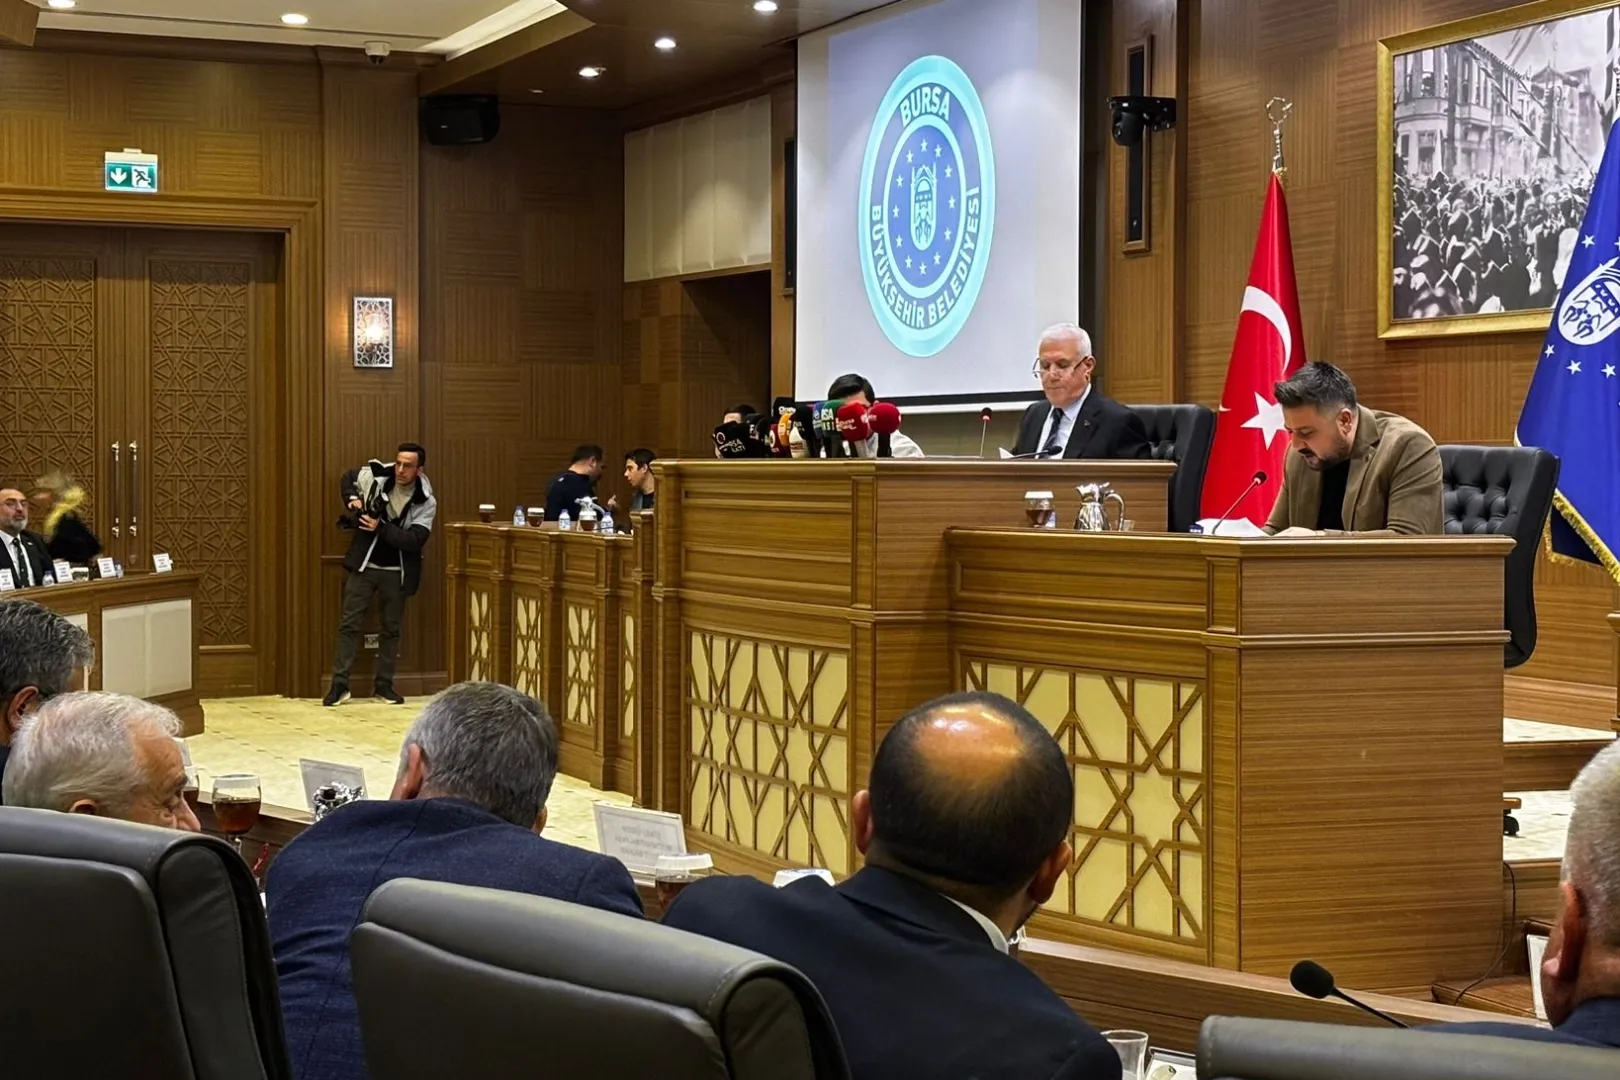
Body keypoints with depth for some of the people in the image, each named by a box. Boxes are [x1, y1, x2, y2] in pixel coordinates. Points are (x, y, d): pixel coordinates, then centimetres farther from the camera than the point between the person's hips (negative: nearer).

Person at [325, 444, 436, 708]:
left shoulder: (426, 502, -12)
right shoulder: (376, 477, -9)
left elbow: (415, 540, -21)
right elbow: (348, 477, 12)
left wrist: (380, 528, -26)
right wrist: (352, 499, -7)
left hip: (396, 572, 0)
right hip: (364, 566, 0)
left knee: (391, 628, 9)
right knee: (349, 624, -1)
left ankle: (383, 684, 21)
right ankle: (340, 684, 3)